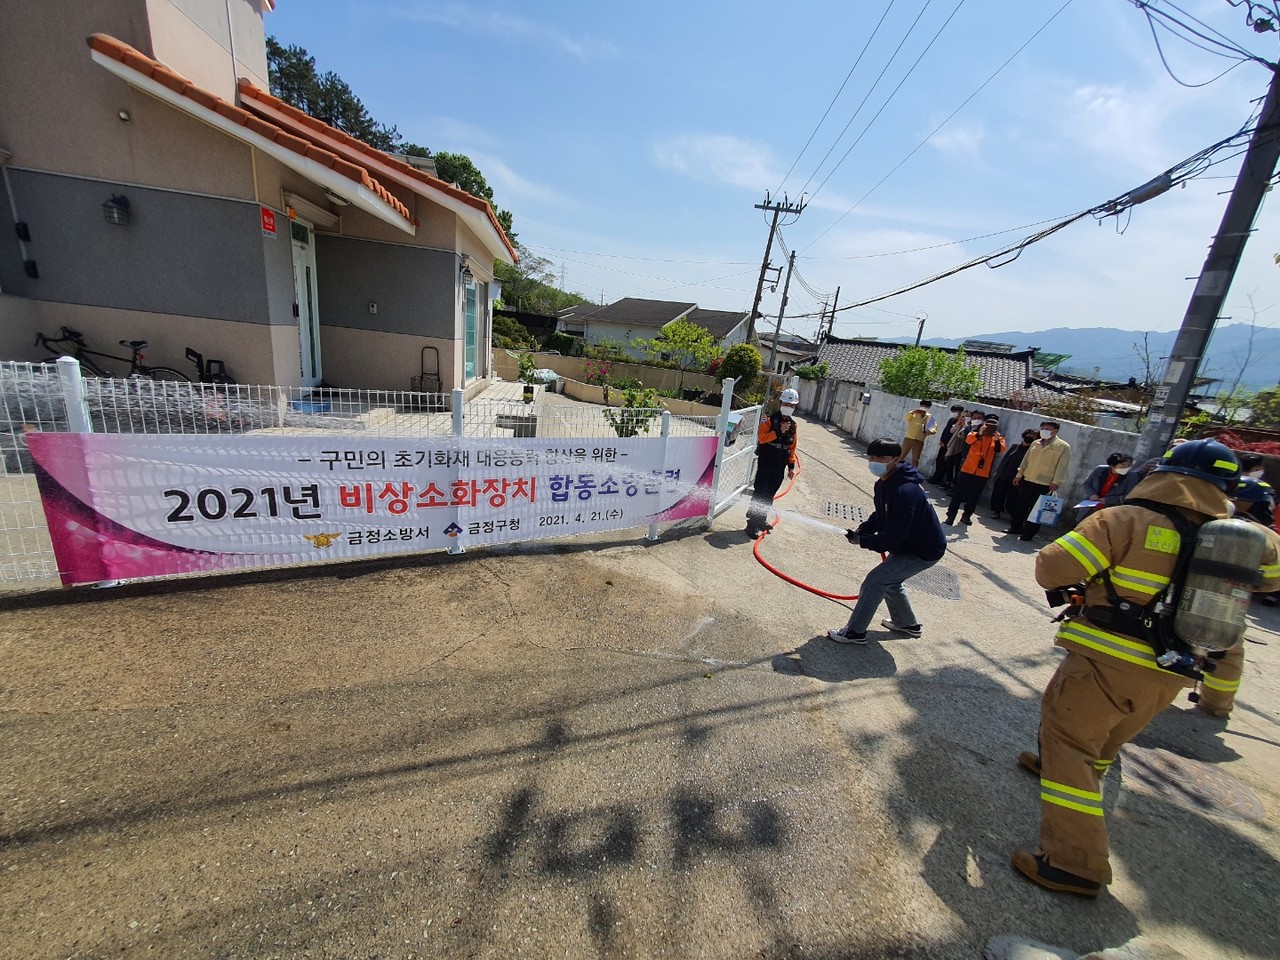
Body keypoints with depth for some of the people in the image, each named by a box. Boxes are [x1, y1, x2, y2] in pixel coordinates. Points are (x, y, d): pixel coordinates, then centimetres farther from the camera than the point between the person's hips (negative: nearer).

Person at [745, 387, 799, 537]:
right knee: (759, 494, -6)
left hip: (780, 467, 6)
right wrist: (779, 431, -25)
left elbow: (792, 446, 16)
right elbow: (761, 437, -20)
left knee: (770, 495, 14)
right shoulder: (770, 420, -8)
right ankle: (752, 524, -2)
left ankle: (761, 519, 28)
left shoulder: (792, 425, 10)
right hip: (765, 464, -6)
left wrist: (791, 466, 15)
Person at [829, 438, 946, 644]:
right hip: (908, 543, 10)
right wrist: (862, 530, -8)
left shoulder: (905, 492, -33)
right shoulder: (883, 484, -3)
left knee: (876, 580, -12)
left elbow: (893, 537, -32)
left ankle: (855, 631, 0)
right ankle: (908, 624, 44)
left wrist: (862, 541, -21)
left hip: (924, 551, -10)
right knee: (888, 580, 22)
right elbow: (880, 516, 10)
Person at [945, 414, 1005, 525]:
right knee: (959, 492, -1)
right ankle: (951, 515, 3)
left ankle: (967, 515, 20)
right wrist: (979, 434, -37)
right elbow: (968, 440, -20)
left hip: (983, 472, 2)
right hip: (968, 469, -2)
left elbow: (1002, 449, -13)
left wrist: (997, 441, -31)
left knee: (974, 496, 9)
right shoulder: (976, 433, 3)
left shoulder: (999, 438, 8)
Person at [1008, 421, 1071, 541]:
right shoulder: (1035, 443, 12)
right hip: (1027, 480, 5)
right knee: (1020, 505, 9)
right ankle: (1016, 527, 22)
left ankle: (1029, 533, 7)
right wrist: (1019, 475, 14)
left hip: (1045, 484, -5)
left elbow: (1062, 466, -9)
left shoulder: (1063, 446, -4)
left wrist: (1056, 482, -15)